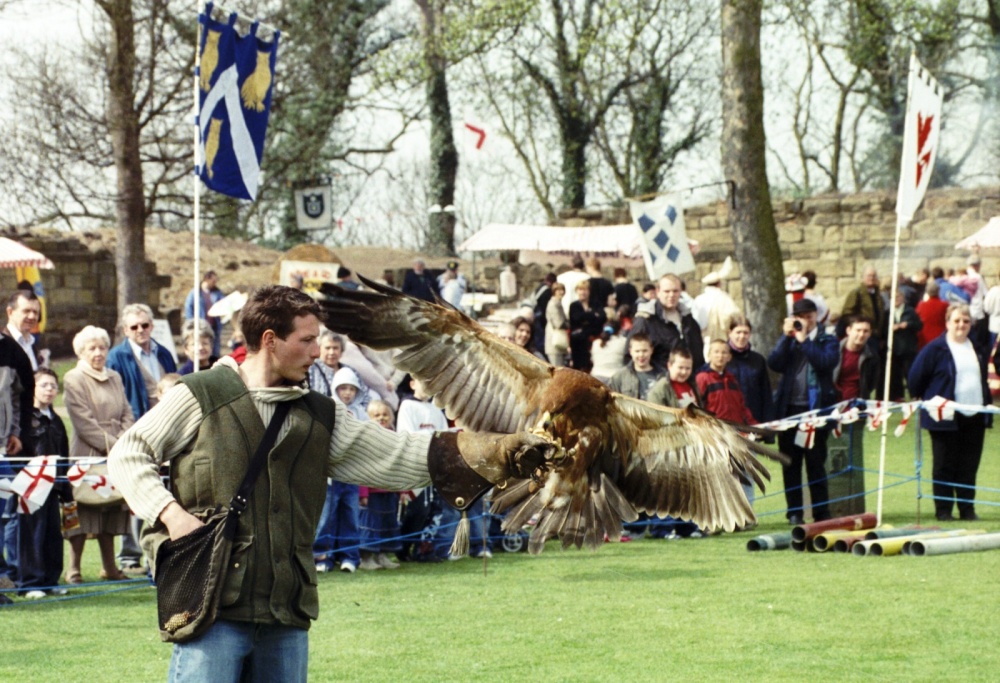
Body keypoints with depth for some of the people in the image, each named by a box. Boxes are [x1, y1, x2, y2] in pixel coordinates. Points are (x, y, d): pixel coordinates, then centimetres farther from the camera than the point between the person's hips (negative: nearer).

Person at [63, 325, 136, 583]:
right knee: (84, 512, -7)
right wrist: (111, 444, -13)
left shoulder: (114, 378, 17)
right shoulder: (74, 379, -3)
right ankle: (74, 568, -2)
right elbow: (83, 421, -9)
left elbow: (127, 414, 14)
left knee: (112, 511, 7)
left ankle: (109, 567, 13)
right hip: (87, 454, -6)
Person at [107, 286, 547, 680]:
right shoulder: (201, 397, 0)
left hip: (287, 616, 5)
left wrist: (503, 452, 5)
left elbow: (397, 456, 12)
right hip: (213, 612, -5)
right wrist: (169, 512, -13)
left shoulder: (320, 418, 14)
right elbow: (128, 456, 4)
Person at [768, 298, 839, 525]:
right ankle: (794, 512, 9)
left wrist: (803, 340, -11)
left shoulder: (827, 341, 7)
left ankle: (821, 512, 4)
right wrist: (787, 336, -7)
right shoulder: (787, 341, 14)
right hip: (789, 409, 3)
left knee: (815, 462, -1)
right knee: (790, 462, 4)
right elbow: (774, 364, -2)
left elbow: (826, 362, -14)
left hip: (815, 408, -3)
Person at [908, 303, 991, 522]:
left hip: (975, 418, 5)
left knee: (969, 467, 6)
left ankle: (968, 510, 12)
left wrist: (987, 414, 17)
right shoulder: (935, 349, -7)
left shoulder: (977, 350, 13)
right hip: (946, 419, -5)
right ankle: (943, 511, 6)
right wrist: (928, 401, 4)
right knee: (945, 467, 0)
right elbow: (916, 378, -4)